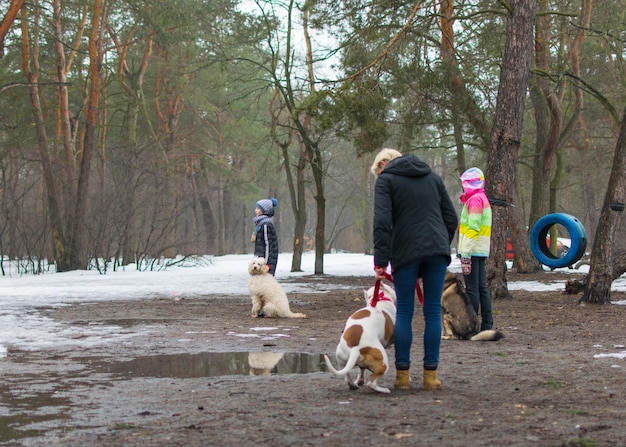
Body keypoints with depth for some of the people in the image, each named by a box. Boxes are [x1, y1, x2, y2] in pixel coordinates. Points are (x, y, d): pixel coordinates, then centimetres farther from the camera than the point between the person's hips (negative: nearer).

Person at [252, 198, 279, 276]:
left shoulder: (266, 225, -14)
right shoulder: (260, 224, 14)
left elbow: (268, 244, -17)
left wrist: (266, 263, -18)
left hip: (266, 259, -10)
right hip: (260, 260, 10)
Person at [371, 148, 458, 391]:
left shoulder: (386, 180, 5)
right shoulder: (433, 177, 20)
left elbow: (382, 222, -8)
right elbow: (451, 218, 16)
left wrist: (380, 260, -7)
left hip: (406, 252, -4)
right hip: (437, 250, 4)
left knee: (404, 312, 3)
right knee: (433, 311, 5)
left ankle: (402, 375, 4)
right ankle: (430, 375, 6)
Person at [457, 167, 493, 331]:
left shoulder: (475, 200, -11)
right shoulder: (483, 199, 21)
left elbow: (472, 228, -19)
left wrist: (465, 253, -21)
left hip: (473, 250, -10)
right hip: (482, 251, 10)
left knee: (472, 288, -7)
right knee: (482, 288, 10)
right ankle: (487, 325, 12)